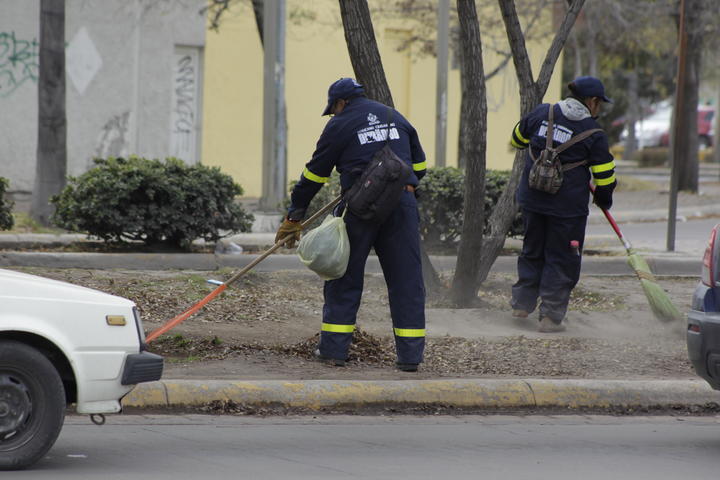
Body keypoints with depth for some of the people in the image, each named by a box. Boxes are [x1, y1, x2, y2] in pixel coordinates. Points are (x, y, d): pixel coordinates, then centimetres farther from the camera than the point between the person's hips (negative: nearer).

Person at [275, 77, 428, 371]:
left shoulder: (340, 125, 3)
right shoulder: (396, 118, 17)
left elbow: (314, 174, 6)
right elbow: (419, 165, 22)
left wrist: (294, 216, 11)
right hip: (402, 204, 4)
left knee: (344, 278, 7)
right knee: (406, 279, 5)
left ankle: (333, 349, 8)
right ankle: (410, 355, 2)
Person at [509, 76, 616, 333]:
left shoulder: (541, 113, 2)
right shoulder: (593, 134, -9)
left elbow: (517, 139, 16)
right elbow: (604, 177, -5)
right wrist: (603, 200, 15)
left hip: (532, 198, 4)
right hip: (567, 205, -4)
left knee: (533, 251, 22)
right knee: (562, 260, 6)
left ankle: (522, 302, 24)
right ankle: (550, 316, 6)